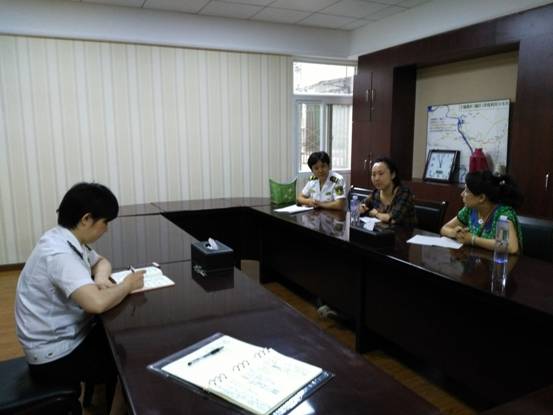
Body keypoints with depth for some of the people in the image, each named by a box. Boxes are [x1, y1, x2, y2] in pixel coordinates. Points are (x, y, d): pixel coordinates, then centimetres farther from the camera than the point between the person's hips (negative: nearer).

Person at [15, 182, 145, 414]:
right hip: (55, 356, -9)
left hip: (67, 337, 9)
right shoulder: (59, 254, -29)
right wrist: (128, 284, -21)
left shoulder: (67, 240, 0)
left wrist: (100, 279, -7)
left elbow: (101, 262, 16)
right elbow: (97, 303, -41)